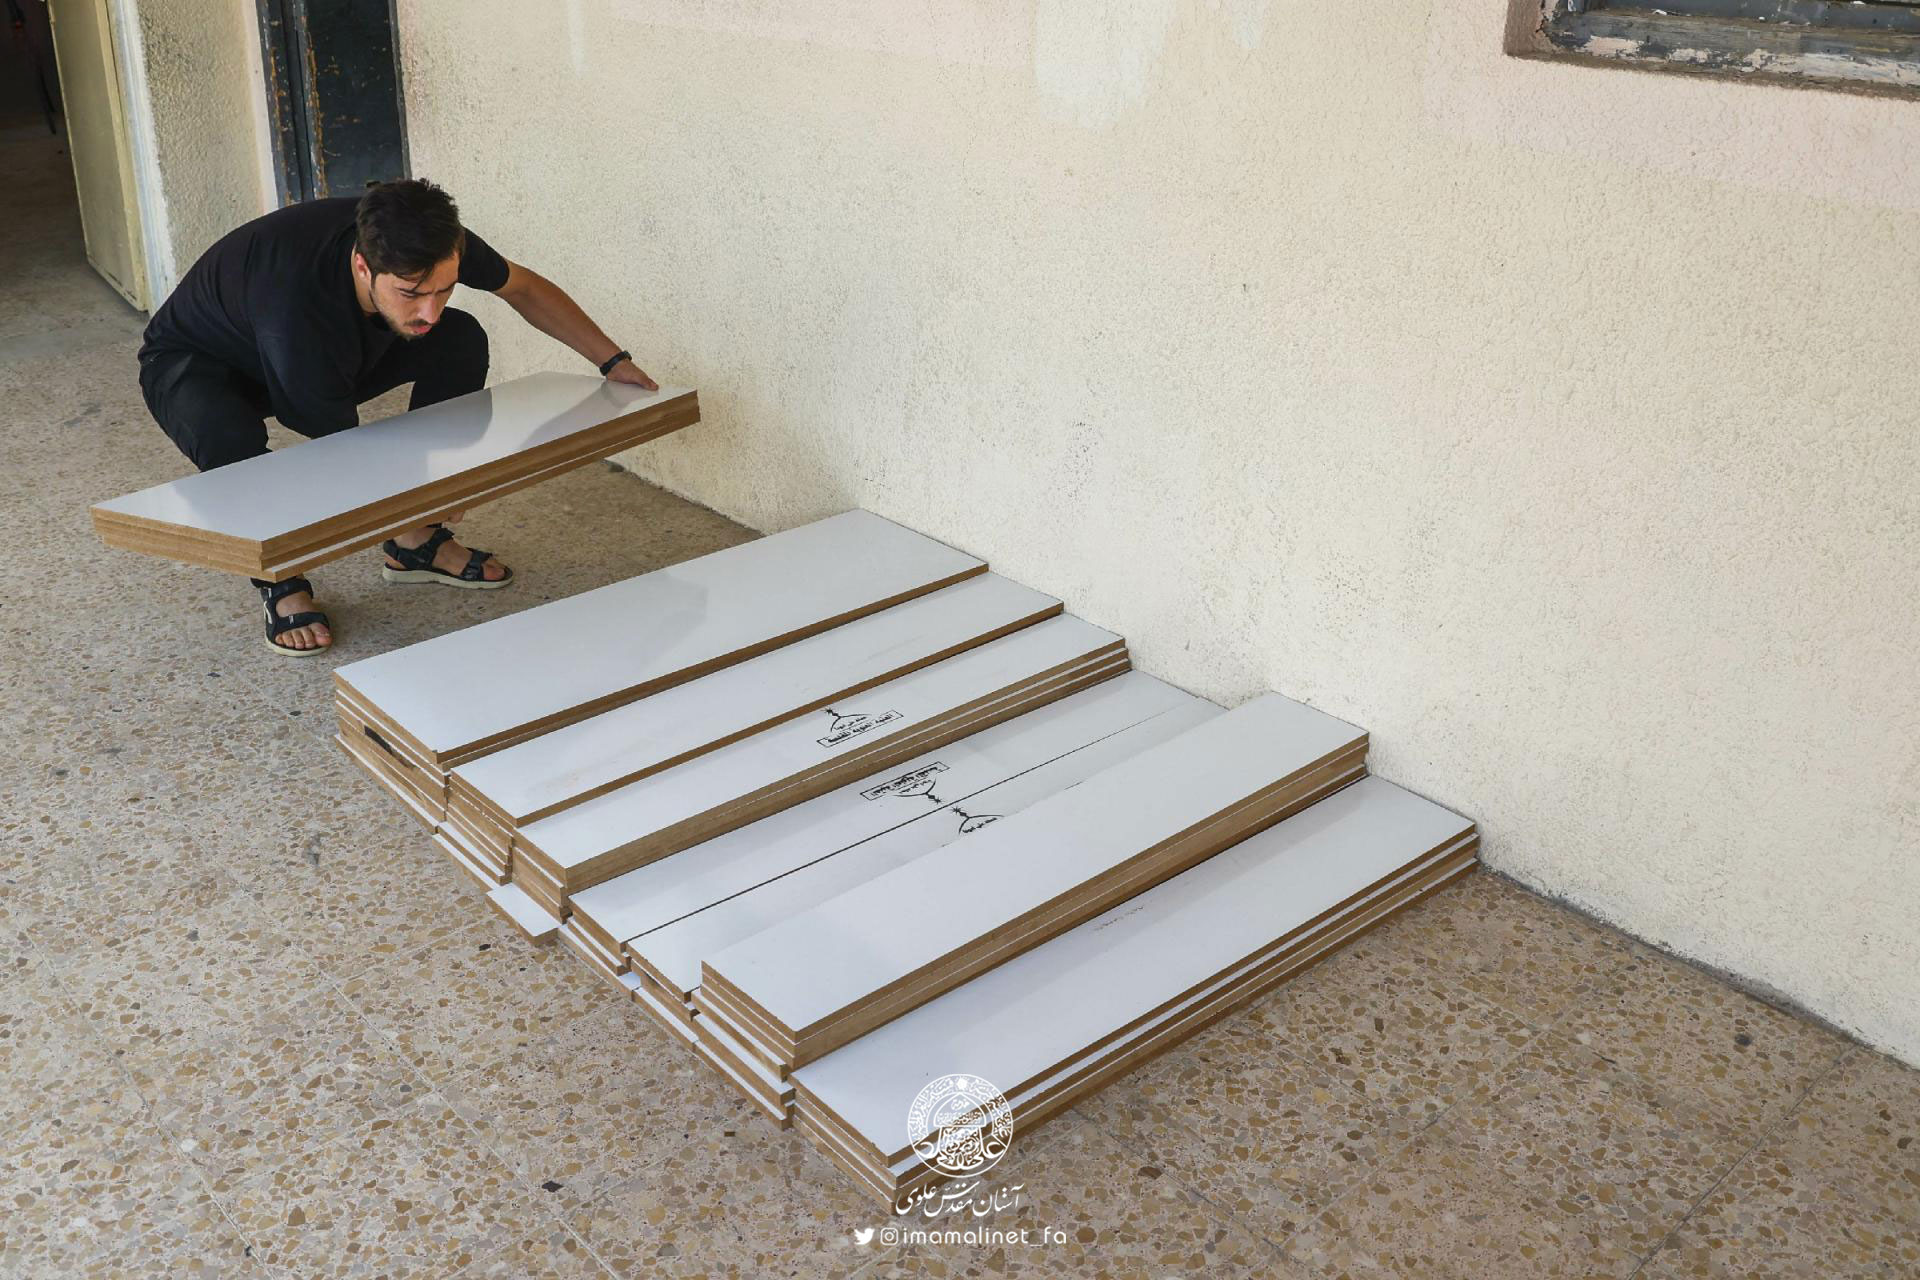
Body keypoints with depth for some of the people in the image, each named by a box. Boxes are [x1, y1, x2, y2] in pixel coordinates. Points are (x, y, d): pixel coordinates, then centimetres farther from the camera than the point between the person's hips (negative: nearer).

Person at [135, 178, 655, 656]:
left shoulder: (424, 242, -27)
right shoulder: (298, 316, -45)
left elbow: (524, 286, -5)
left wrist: (612, 360, -6)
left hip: (325, 356, 6)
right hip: (191, 365, -6)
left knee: (461, 342, -13)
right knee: (226, 437, -41)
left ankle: (414, 543, -2)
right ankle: (280, 581, -11)